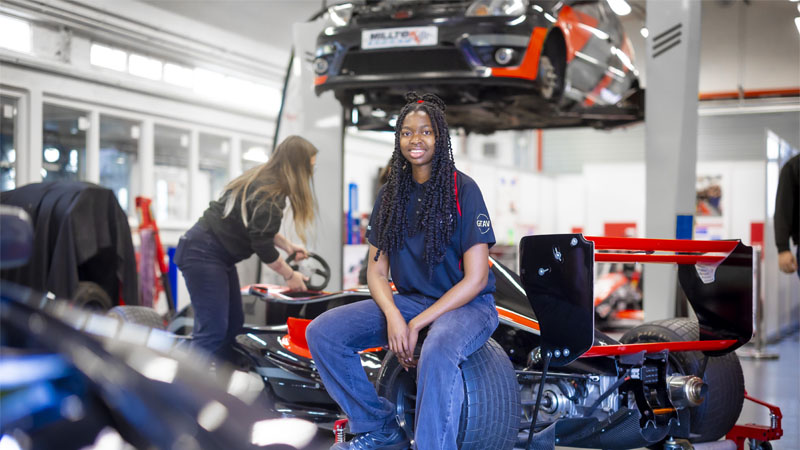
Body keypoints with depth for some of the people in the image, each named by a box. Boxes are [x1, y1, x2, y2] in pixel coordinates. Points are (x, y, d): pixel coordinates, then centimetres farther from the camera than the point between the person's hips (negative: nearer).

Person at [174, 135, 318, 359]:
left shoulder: (262, 178, 9)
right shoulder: (270, 194, -21)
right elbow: (263, 246, -18)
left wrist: (288, 245, 17)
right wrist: (290, 276, -5)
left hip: (218, 255, 11)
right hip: (203, 254, -11)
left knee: (233, 324, 14)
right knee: (213, 330, -15)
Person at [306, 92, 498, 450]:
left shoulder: (463, 190, -10)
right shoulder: (390, 195, 7)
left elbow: (475, 278, -13)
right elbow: (376, 272, 5)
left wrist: (417, 324, -18)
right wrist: (393, 317, -16)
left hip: (467, 304, -6)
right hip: (409, 300, 6)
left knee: (437, 356, -41)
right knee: (323, 332, -11)